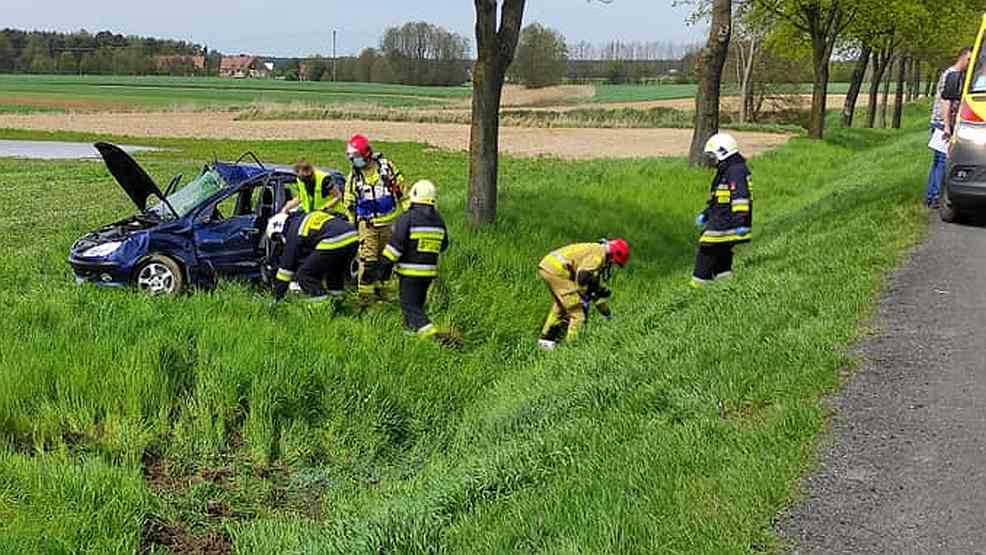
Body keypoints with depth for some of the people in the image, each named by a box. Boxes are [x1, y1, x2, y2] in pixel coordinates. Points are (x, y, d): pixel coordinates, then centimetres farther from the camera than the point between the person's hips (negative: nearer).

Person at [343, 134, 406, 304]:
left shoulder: (386, 167, -3)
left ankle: (379, 287, 27)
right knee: (367, 259, -10)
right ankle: (365, 293, -6)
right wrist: (353, 224, 13)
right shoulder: (354, 176, 2)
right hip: (367, 223, -1)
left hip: (388, 221, 1)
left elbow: (401, 189, 5)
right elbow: (349, 204, 13)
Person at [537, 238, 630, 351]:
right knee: (577, 310, -5)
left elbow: (596, 285, 33)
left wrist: (606, 311, 36)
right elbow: (582, 276, -18)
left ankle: (545, 339, 31)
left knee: (561, 304, 27)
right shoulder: (599, 252, -5)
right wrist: (583, 297, -8)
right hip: (557, 270, -10)